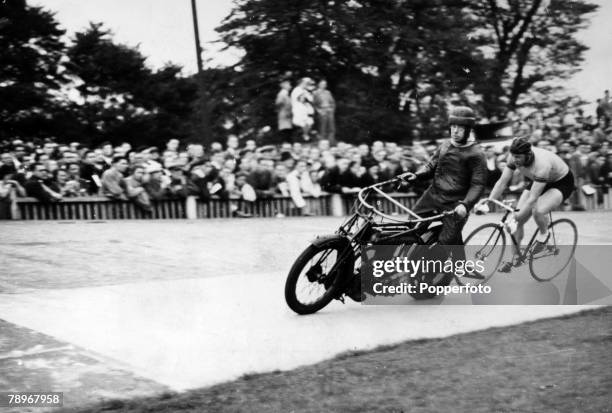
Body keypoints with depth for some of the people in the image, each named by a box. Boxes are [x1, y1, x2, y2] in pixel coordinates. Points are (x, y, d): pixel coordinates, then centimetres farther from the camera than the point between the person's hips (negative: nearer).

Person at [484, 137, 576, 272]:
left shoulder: (542, 164, -40)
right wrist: (489, 201, -26)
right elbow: (502, 182, -14)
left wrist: (516, 219, -41)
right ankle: (514, 258, 7)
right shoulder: (514, 157, -22)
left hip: (561, 182, -7)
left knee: (538, 211, -35)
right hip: (537, 181, 7)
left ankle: (544, 234, -2)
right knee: (518, 219, -7)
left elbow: (532, 199, -40)